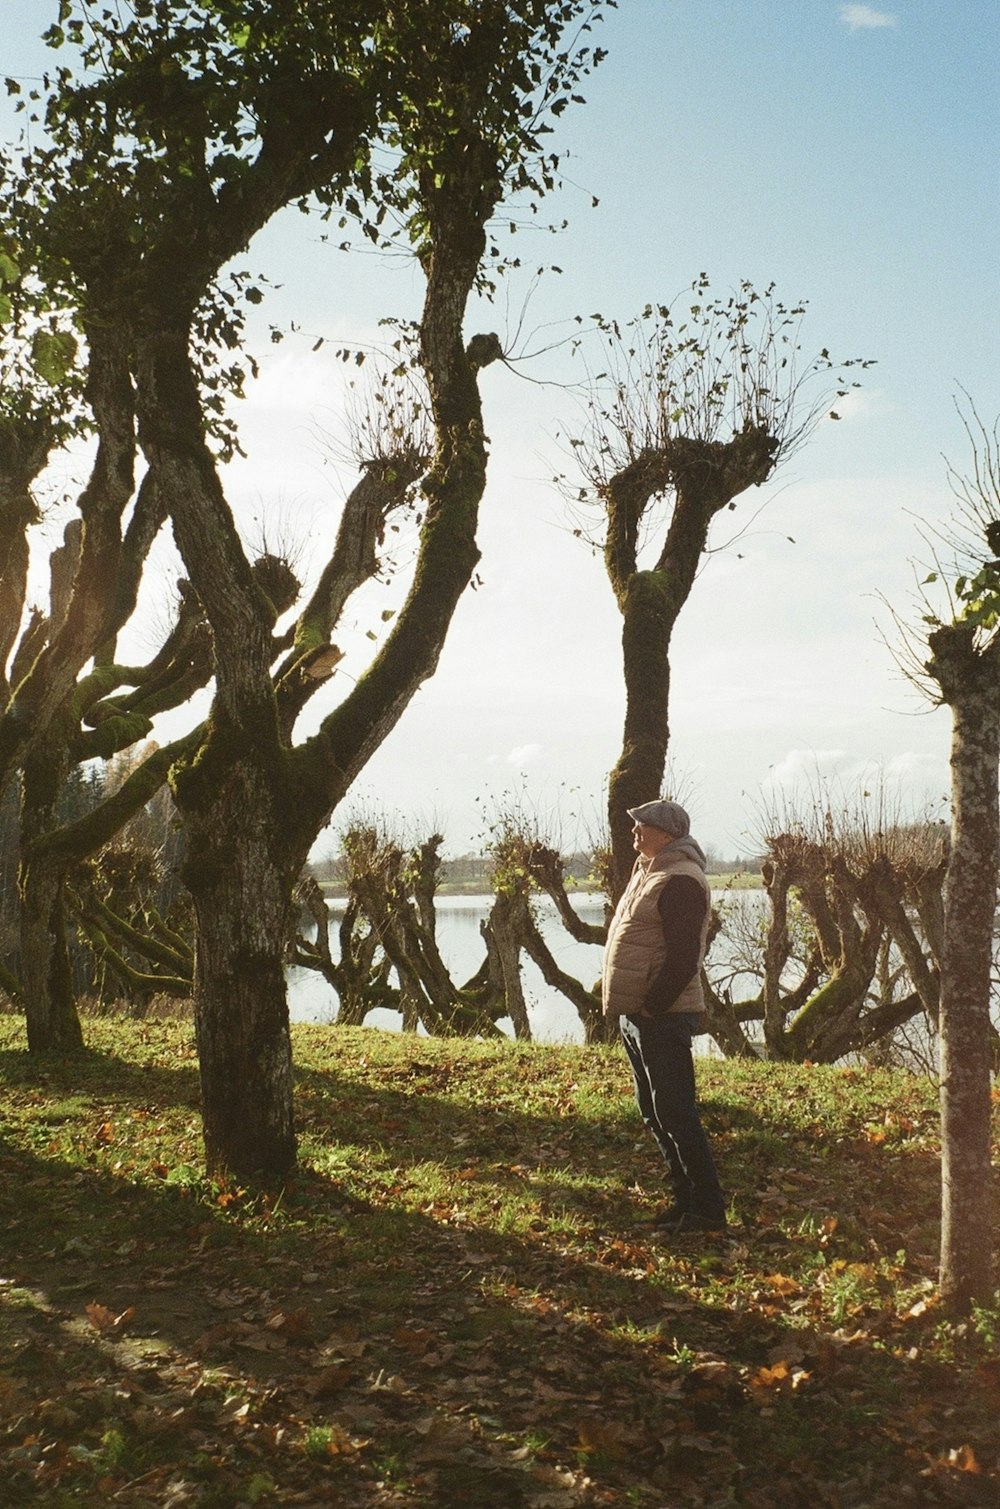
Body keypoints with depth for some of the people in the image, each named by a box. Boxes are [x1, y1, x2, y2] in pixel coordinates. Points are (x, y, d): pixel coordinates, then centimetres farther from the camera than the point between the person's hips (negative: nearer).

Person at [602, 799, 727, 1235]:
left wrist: (651, 1007, -19)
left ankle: (707, 1210, 3)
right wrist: (629, 1006, 14)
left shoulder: (680, 882, -17)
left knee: (675, 1114, -6)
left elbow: (683, 958, -23)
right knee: (654, 1114, 16)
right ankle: (687, 1198, 25)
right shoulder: (648, 872, 15)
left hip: (662, 1019, -11)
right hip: (635, 1015, 11)